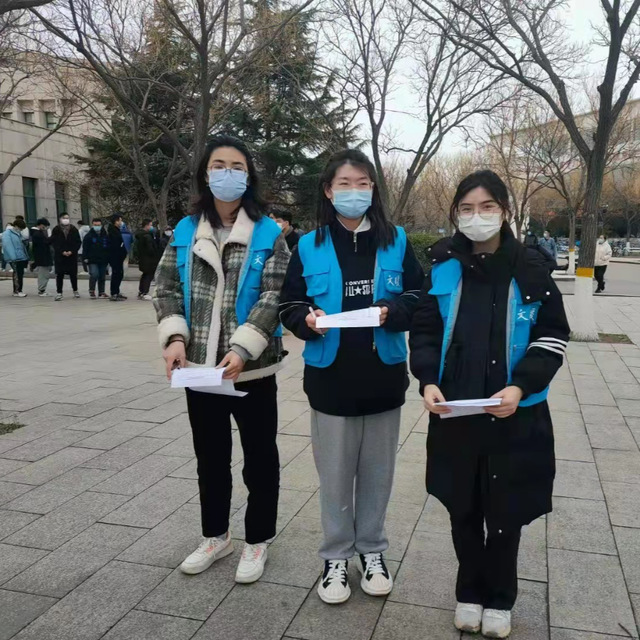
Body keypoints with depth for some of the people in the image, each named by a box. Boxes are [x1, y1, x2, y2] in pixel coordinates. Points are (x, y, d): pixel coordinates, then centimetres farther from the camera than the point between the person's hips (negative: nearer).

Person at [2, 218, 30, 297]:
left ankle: (18, 290, 19)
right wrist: (13, 258, -24)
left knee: (20, 274, 12)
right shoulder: (7, 234, -9)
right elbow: (8, 246, -18)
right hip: (15, 259, -8)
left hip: (21, 258, 8)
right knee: (17, 274, -8)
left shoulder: (18, 234, 16)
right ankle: (17, 291, -3)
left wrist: (26, 257, 14)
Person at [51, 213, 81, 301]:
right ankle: (59, 292, 5)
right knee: (59, 275, 0)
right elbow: (54, 243, -1)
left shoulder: (74, 230, 4)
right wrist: (62, 252, -13)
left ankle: (75, 291, 22)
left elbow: (78, 243, 3)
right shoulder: (56, 230, 1)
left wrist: (72, 251, -11)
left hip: (72, 256, 1)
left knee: (73, 274, 7)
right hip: (59, 256, -1)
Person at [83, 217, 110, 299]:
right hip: (92, 261, -4)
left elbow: (109, 248, 15)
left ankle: (101, 292, 18)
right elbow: (85, 248, -2)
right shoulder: (88, 236, -1)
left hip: (103, 260, 4)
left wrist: (108, 257, 11)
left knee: (102, 277, 8)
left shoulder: (105, 236, 9)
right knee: (94, 275, -15)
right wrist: (85, 258, -9)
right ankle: (91, 291, 3)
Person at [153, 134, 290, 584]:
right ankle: (216, 536, 37)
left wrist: (242, 349, -23)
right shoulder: (186, 231, 6)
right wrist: (175, 336, -10)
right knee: (210, 457, 18)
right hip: (198, 367, 4)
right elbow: (166, 288, 7)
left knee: (259, 457, 10)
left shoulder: (268, 233, -5)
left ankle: (257, 541, 29)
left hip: (252, 368, -4)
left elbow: (274, 297, -12)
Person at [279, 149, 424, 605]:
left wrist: (391, 310, -18)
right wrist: (308, 319, -18)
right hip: (331, 378, 0)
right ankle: (336, 556, 29)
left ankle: (372, 550, 34)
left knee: (377, 470, 14)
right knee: (335, 472, 10)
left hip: (384, 378, 1)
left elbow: (419, 298, 1)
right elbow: (290, 306, 3)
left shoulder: (396, 241, 2)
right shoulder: (310, 247, 1)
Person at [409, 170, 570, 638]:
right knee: (463, 511, 15)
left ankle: (499, 600, 35)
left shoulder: (531, 268, -4)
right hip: (454, 412, 1)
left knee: (505, 512, 12)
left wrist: (520, 387, -17)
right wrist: (429, 381, -14)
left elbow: (551, 336, -3)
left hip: (515, 414, -1)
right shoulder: (443, 267, 0)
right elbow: (425, 331, 3)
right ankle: (470, 592, 37)